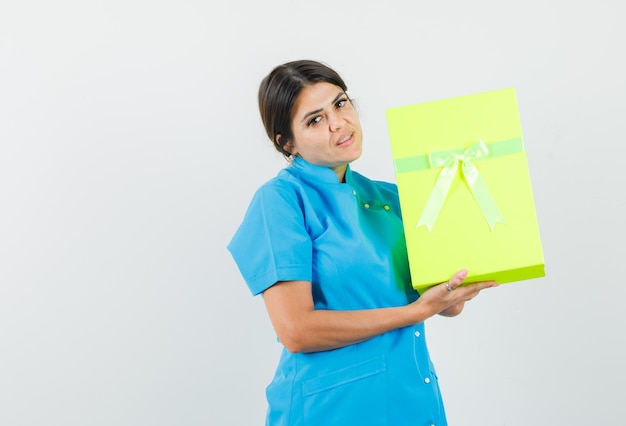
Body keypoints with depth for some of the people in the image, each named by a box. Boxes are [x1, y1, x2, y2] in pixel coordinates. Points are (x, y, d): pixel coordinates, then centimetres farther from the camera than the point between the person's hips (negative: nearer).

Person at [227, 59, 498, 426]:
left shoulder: (386, 196, 7)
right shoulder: (281, 198, -11)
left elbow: (449, 305, 6)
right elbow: (296, 331, -20)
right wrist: (416, 311, -16)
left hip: (417, 397, 6)